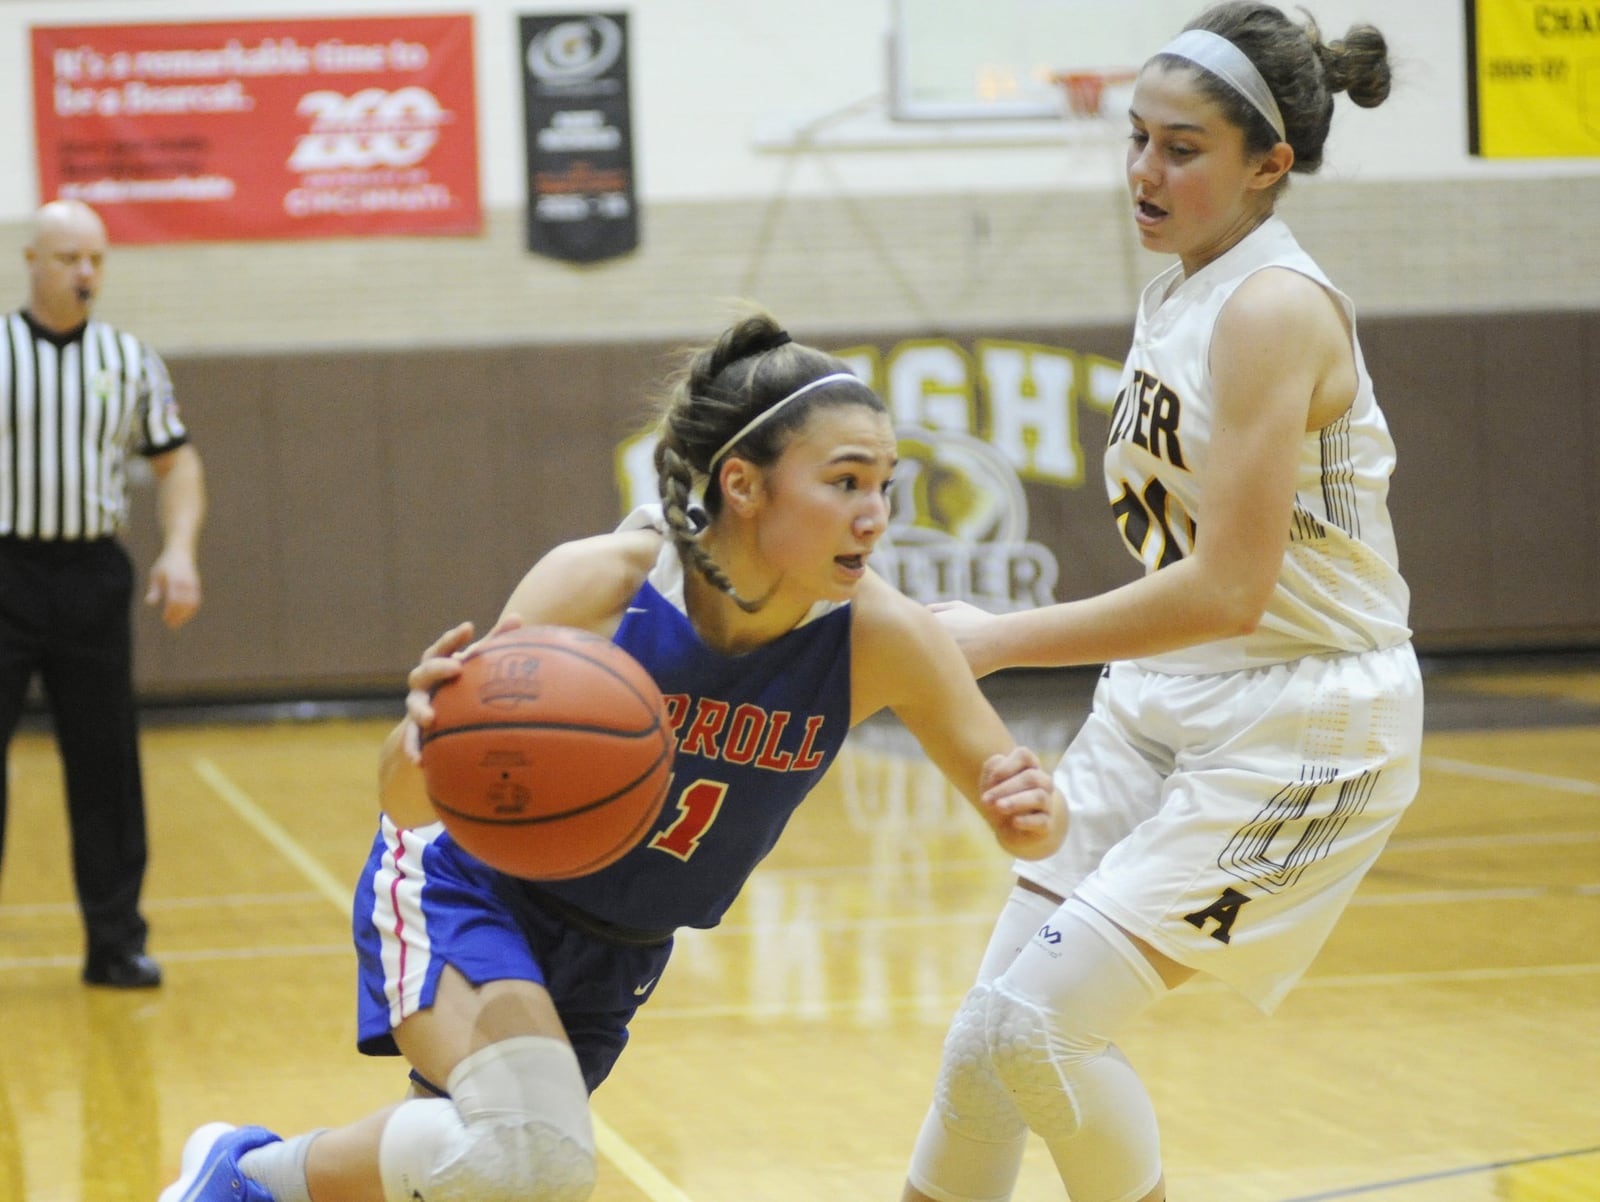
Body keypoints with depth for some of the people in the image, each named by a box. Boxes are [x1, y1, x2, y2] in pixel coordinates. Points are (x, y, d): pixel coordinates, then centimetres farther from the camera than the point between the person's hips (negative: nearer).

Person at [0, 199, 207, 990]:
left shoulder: (130, 361, 8)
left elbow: (176, 460, 13)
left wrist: (180, 550, -3)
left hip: (94, 578, 3)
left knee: (106, 767, 5)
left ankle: (116, 942, 14)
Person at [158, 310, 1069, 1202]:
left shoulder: (881, 637, -22)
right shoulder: (594, 588, -29)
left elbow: (1024, 817, -14)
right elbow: (414, 803, -28)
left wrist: (1033, 817, -39)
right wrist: (422, 739, -52)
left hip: (615, 955, 5)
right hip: (466, 891, -5)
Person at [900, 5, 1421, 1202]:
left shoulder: (1276, 307, -19)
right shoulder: (1175, 297, 8)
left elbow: (1227, 590, -25)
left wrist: (1001, 640, -21)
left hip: (1300, 725, -8)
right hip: (1165, 703, 9)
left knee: (1041, 1021, -14)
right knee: (995, 1032, 6)